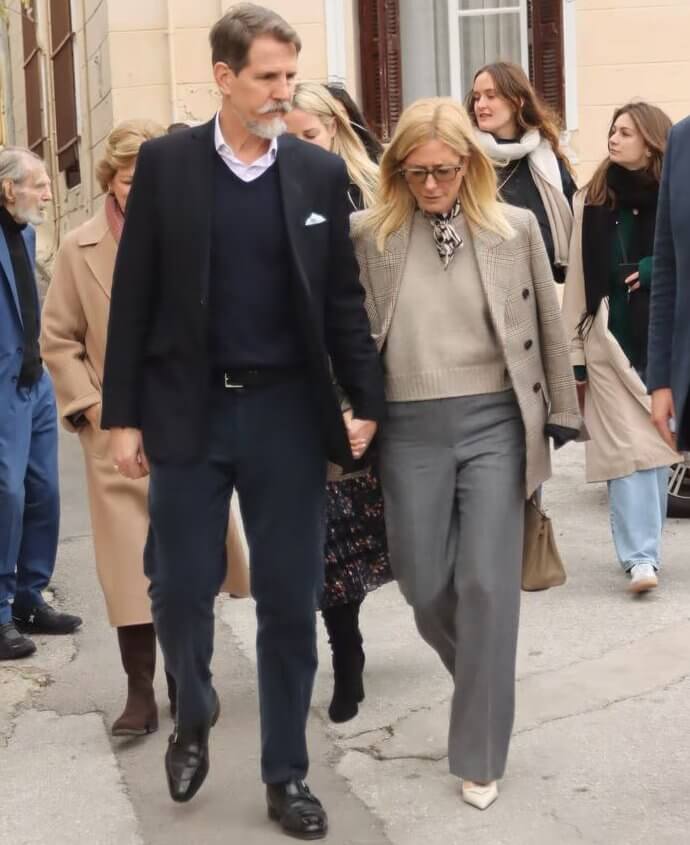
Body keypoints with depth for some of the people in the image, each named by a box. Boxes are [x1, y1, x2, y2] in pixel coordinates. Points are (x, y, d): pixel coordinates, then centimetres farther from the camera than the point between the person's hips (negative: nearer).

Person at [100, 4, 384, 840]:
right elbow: (134, 297, -1)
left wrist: (366, 400, 0)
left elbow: (342, 298, 7)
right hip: (188, 410, -1)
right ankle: (193, 717, 35)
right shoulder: (165, 163, -2)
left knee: (290, 600, 5)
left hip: (287, 412, 1)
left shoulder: (320, 172, 3)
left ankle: (285, 775, 20)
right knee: (180, 588, 4)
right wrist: (122, 415, -3)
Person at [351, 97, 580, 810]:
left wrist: (561, 413, 10)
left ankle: (479, 754, 10)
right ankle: (483, 681, 40)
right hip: (410, 428, 1)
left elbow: (546, 329, 8)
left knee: (488, 586, -3)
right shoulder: (368, 234, 0)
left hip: (496, 422, -1)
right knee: (423, 586, 7)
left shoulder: (515, 227, 1)